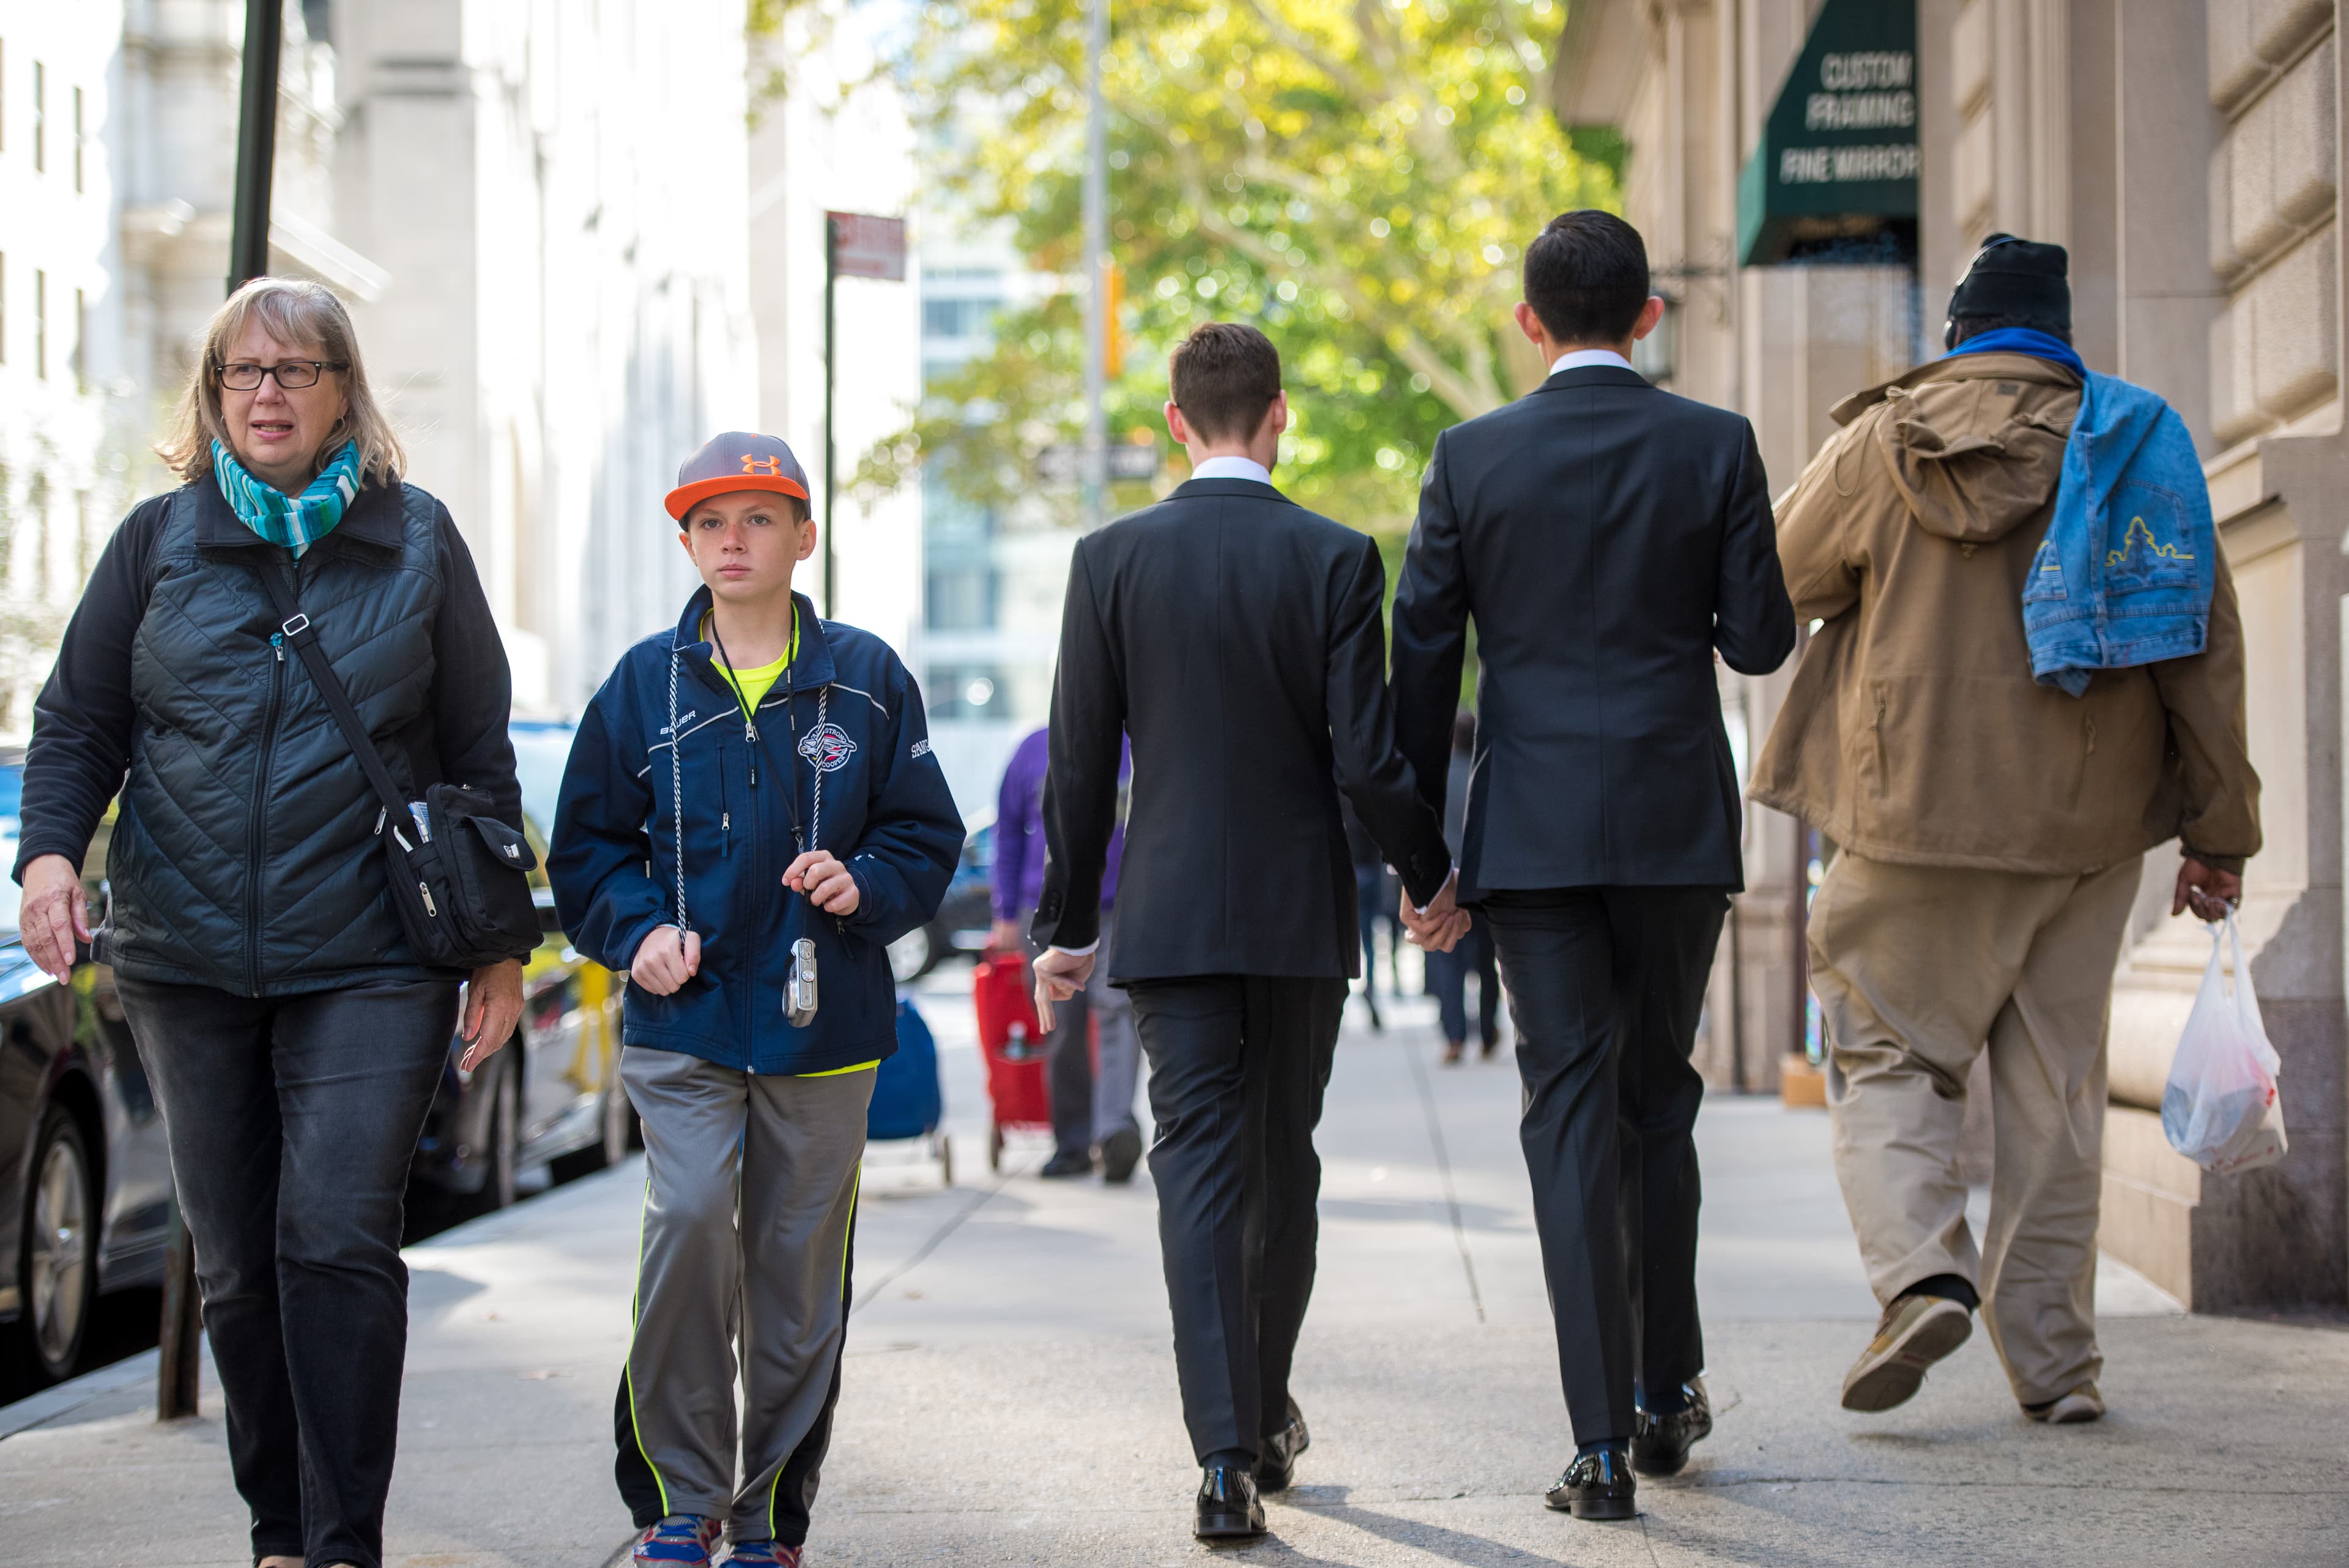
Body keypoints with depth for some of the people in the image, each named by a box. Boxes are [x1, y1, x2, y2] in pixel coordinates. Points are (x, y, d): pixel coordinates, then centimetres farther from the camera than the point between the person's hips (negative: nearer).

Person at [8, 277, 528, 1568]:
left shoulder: (418, 544, 6)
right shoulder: (159, 540, 8)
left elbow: (479, 753, 9)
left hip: (369, 963, -2)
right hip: (188, 961, 2)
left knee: (337, 1239, -14)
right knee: (236, 1264, 7)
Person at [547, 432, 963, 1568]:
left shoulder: (866, 680, 5)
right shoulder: (644, 684, 6)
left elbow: (928, 834, 10)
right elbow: (587, 845, 11)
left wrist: (865, 888, -10)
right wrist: (639, 930, -5)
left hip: (822, 1025, 1)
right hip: (684, 1022, -1)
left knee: (799, 1266, 4)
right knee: (688, 1221, -19)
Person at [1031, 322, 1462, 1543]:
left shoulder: (1111, 560, -2)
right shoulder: (1335, 559, -6)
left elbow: (1079, 764, 0)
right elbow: (1367, 758, -8)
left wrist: (1067, 924, 9)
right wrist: (1430, 878, 9)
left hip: (1170, 913, 0)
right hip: (1303, 914, 0)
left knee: (1198, 1170, -3)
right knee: (1283, 1168, 15)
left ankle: (1226, 1463, -13)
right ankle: (1264, 1418, 29)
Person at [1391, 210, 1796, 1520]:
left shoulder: (1473, 459, -1)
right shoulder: (1715, 447, -2)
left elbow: (1423, 658, 1)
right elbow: (1761, 640, -1)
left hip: (1532, 833, -1)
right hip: (1678, 822, 1)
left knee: (1573, 1115, -1)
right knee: (1659, 1098, 16)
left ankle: (1603, 1445, -7)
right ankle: (1668, 1392, 23)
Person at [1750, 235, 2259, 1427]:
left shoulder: (1881, 445, -4)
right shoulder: (2133, 450, 3)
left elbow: (1780, 579, 8)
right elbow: (2206, 647, 3)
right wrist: (2217, 827, 8)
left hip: (1921, 813, -2)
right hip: (2089, 823, 3)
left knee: (1889, 1053, 7)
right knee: (2057, 1082, 10)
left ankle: (1920, 1274, -16)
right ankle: (2053, 1357, 11)